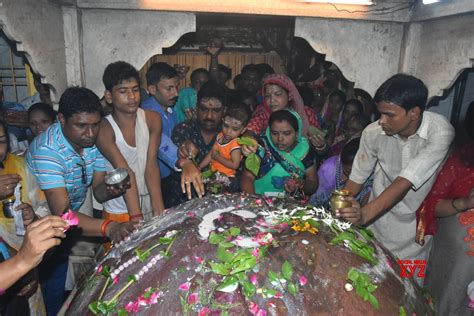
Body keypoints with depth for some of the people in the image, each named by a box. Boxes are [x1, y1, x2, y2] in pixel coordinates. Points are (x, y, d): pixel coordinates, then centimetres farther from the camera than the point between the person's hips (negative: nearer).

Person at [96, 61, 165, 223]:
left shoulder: (152, 119, -3)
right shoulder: (104, 129, -12)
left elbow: (151, 166, -11)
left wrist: (159, 210, -20)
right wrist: (136, 217, -29)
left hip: (149, 206, 3)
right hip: (120, 212, -2)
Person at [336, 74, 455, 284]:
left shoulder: (440, 132, -26)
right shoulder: (374, 132, -18)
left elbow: (404, 182, -35)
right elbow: (357, 178, -6)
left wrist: (364, 214, -47)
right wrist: (339, 214, -12)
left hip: (415, 220, -1)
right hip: (378, 214, 2)